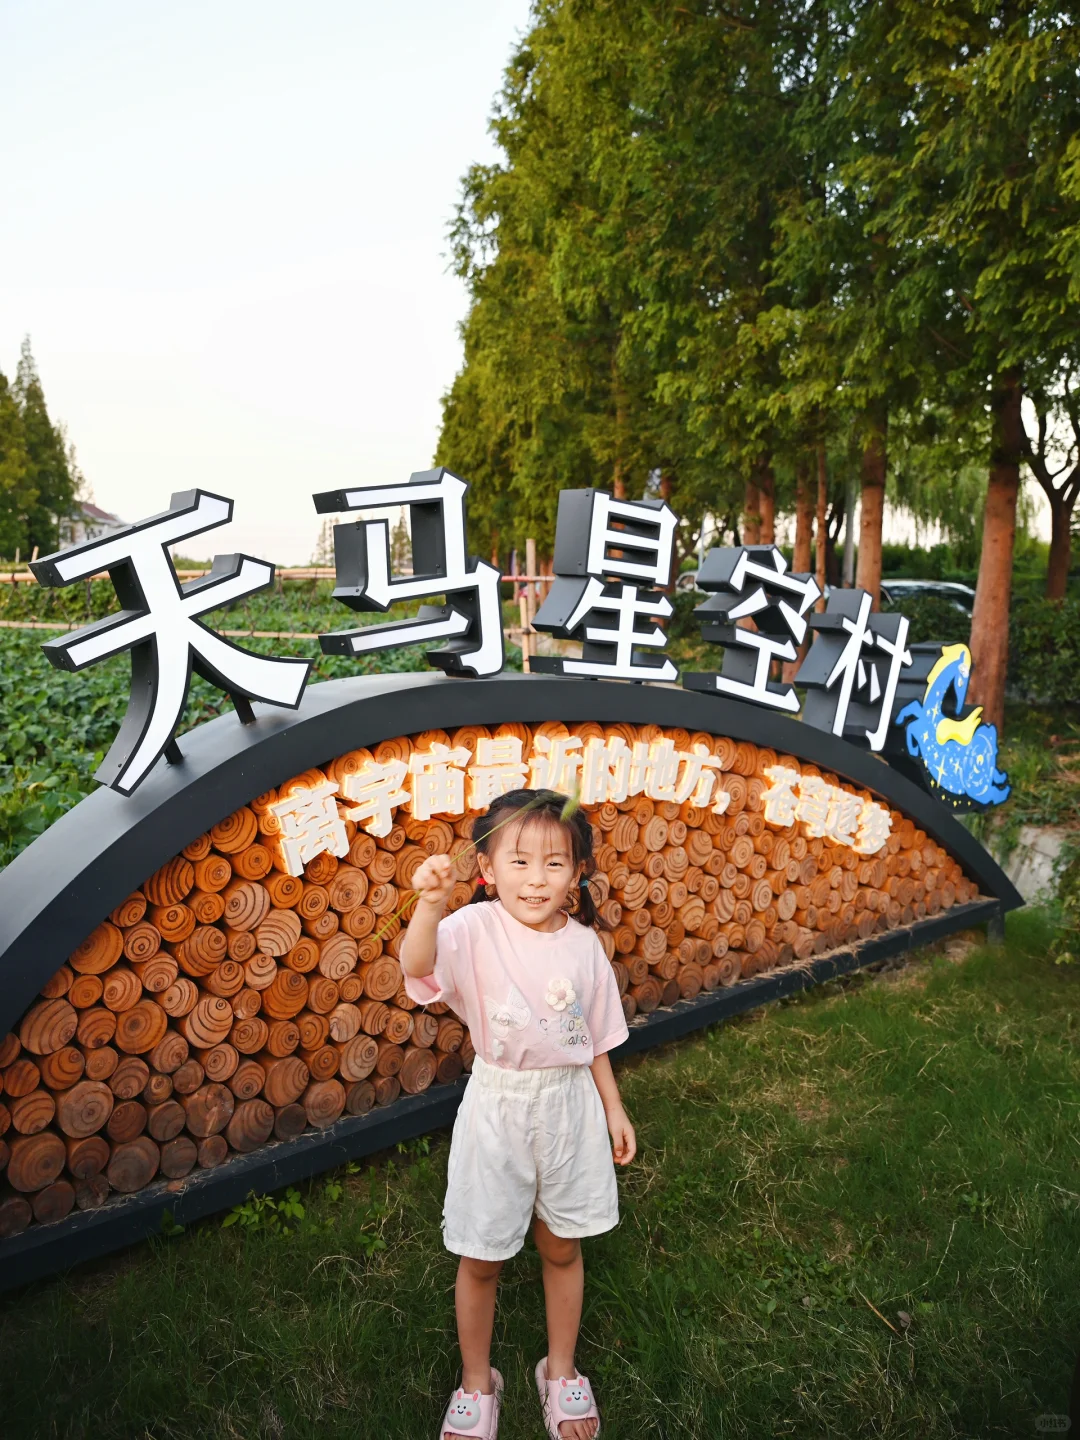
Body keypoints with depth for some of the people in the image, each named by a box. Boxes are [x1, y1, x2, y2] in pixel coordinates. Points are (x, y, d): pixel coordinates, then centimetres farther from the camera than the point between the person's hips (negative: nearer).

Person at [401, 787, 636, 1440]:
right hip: (497, 1109, -2)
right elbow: (418, 965, -41)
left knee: (562, 1246, 20)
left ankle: (561, 1370, 46)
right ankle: (477, 1381, 41)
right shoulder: (476, 929, -19)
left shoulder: (582, 944, -7)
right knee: (481, 1258, 15)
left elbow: (596, 1038, 5)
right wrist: (431, 906, -59)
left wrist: (614, 1109, 10)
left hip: (569, 1105, 3)